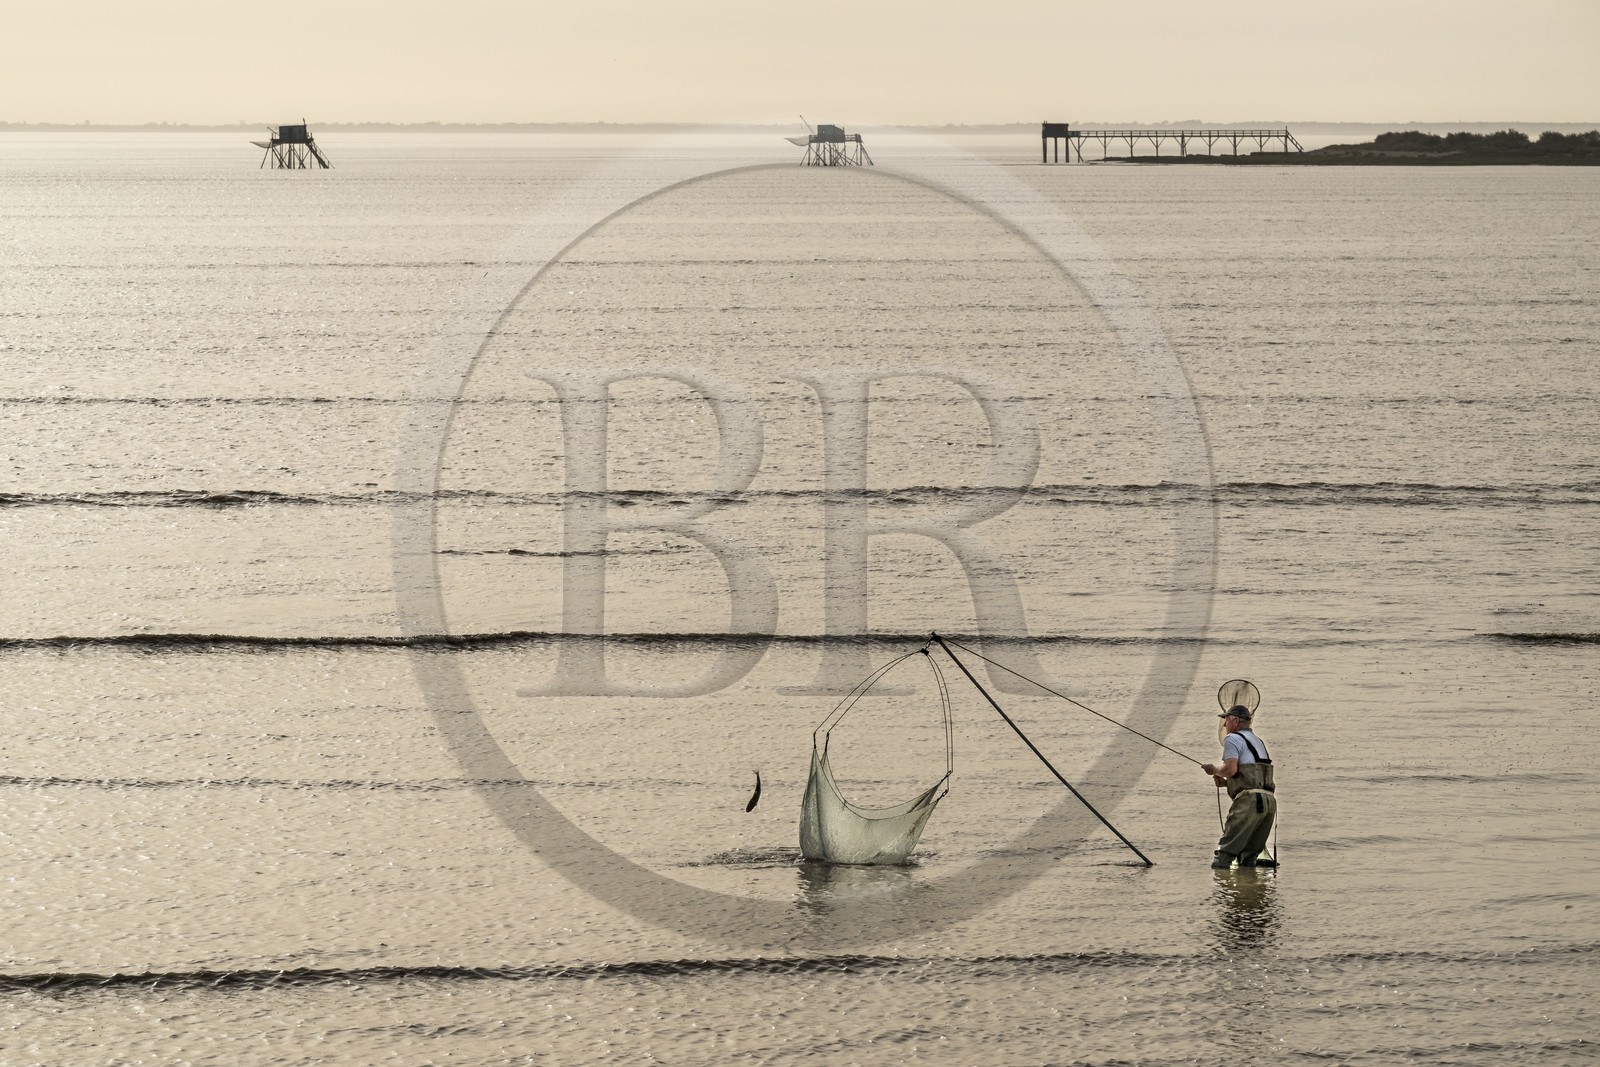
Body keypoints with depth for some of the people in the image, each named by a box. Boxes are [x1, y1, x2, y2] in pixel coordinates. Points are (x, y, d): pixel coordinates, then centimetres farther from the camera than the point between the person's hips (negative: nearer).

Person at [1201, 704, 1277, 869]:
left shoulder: (1233, 739, 1)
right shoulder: (1258, 742, 29)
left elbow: (1231, 769, -14)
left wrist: (1214, 769, 6)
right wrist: (1226, 782, 23)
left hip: (1249, 800, -8)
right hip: (1269, 800, 8)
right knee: (1247, 859, 11)